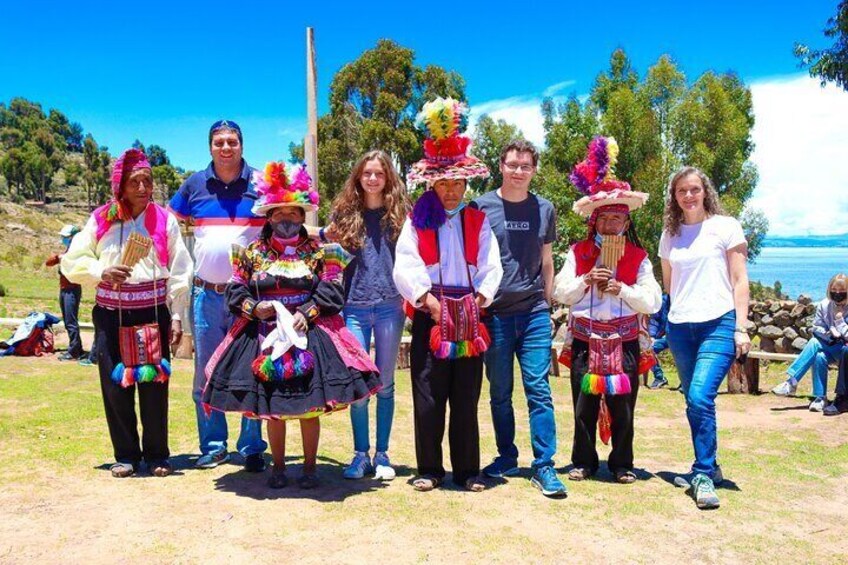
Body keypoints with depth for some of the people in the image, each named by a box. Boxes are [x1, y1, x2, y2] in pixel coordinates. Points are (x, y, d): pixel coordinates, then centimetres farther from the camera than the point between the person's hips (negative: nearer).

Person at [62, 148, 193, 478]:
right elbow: (72, 262, 6)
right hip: (111, 315, 1)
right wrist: (101, 273, -13)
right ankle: (126, 455, 19)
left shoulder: (164, 219, 2)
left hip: (153, 313, -1)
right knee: (116, 386, 4)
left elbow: (180, 271, 2)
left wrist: (176, 316, -2)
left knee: (154, 385, 2)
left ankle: (156, 454, 17)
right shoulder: (101, 220, 4)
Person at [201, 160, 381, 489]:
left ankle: (310, 466, 18)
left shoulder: (319, 253, 3)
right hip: (265, 335, 1)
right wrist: (254, 308, -11)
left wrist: (306, 314, -16)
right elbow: (235, 291, 7)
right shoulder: (252, 253, 7)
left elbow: (332, 292, -4)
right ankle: (278, 467, 23)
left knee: (311, 405, 3)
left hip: (309, 335, -1)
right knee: (271, 405, 7)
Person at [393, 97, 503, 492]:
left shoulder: (478, 221, 12)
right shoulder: (417, 220, 6)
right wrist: (429, 300, -11)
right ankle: (429, 470, 13)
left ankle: (467, 471, 16)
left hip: (469, 316, 2)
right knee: (428, 398, 0)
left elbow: (491, 267, 6)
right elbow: (405, 267, -4)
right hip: (430, 315, -1)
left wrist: (478, 300, -7)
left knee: (466, 399, 6)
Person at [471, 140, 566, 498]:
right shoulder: (482, 206, 2)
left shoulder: (544, 210, 9)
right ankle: (506, 458, 24)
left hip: (534, 313, 1)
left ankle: (544, 466, 4)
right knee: (500, 394, 9)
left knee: (539, 390, -3)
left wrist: (547, 305, 13)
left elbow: (547, 262, 16)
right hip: (494, 313, -1)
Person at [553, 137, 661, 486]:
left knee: (622, 408, 6)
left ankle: (622, 464, 21)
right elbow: (560, 292, 1)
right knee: (583, 407, 6)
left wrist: (622, 290, -17)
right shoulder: (578, 253, 7)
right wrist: (586, 280, -15)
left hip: (624, 342, 0)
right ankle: (583, 462, 20)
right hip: (585, 342, 0)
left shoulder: (638, 258, 5)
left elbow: (652, 302, -2)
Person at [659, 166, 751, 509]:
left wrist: (740, 328, -6)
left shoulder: (725, 226, 2)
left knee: (700, 397, -19)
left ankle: (704, 475, -7)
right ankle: (708, 467, 26)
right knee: (694, 402, 9)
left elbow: (739, 280, 0)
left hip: (719, 323, -4)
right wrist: (658, 324, 12)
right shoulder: (670, 235, 13)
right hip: (680, 327, 5)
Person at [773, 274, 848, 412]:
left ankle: (792, 382, -31)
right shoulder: (824, 305, 0)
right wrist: (830, 334, -18)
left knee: (816, 342, -32)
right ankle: (820, 398, -24)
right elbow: (816, 328, 0)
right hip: (828, 347, 3)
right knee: (820, 357, -32)